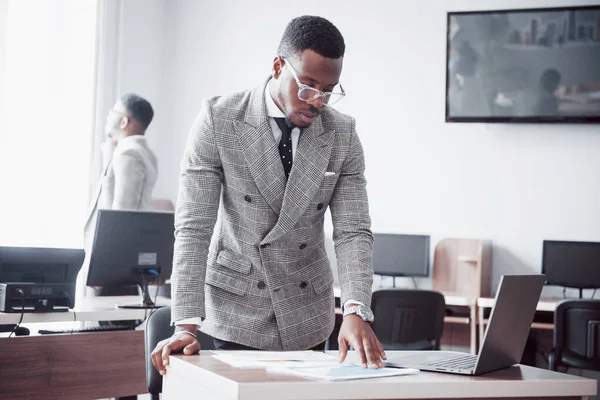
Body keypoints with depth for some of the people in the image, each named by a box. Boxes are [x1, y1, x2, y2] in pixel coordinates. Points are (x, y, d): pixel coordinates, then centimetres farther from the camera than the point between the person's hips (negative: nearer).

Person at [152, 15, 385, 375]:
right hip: (234, 306, -2)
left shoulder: (343, 135, -4)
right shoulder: (219, 119, -12)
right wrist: (186, 324, -23)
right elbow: (193, 226, -15)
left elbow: (353, 231, -7)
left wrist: (356, 311, -25)